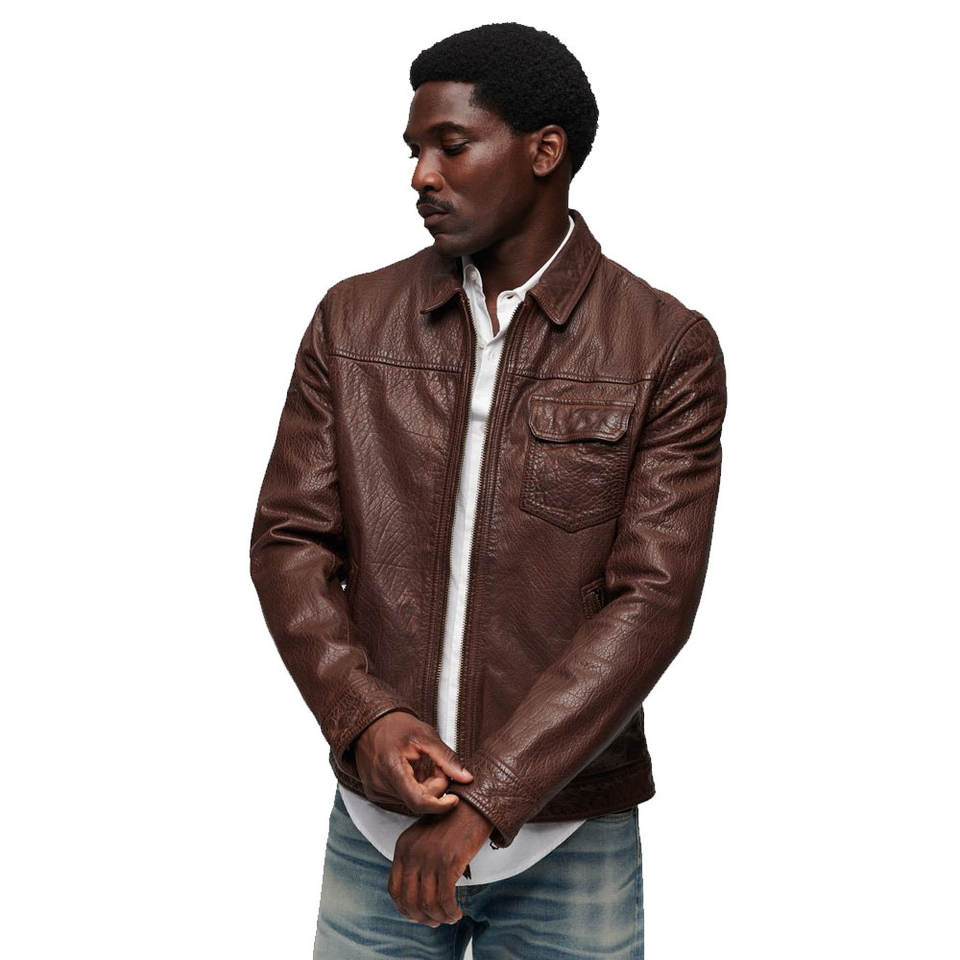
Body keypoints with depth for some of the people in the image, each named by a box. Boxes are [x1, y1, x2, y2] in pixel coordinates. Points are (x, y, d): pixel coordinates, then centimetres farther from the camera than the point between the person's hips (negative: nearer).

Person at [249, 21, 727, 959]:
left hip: (569, 835, -1)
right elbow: (288, 539, 1)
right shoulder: (352, 320, 2)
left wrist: (486, 797, -16)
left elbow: (654, 598, -12)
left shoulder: (668, 348, -7)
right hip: (376, 818, 2)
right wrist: (365, 718, -14)